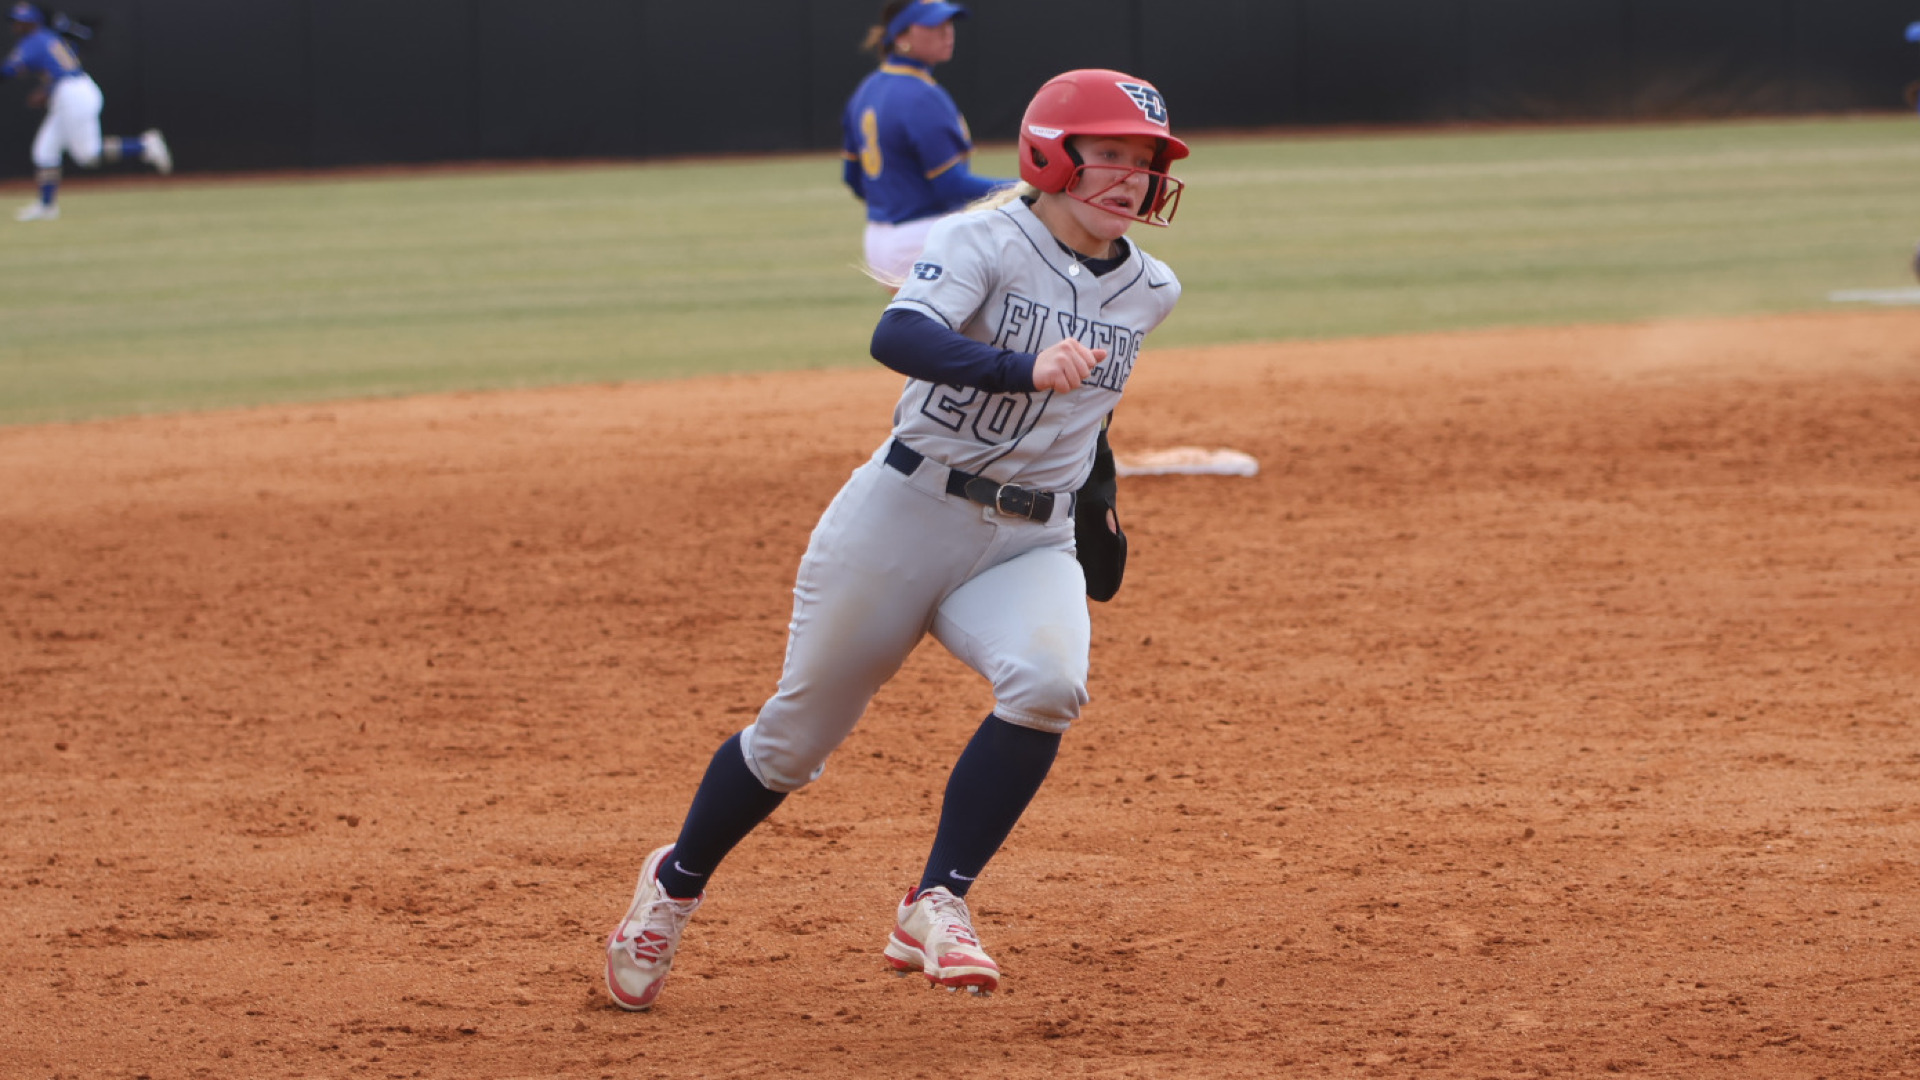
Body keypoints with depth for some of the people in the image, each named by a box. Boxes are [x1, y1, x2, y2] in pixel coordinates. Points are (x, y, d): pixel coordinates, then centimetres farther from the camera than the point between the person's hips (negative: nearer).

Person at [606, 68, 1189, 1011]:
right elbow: (896, 338, -32)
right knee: (798, 733, 7)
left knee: (1047, 683, -29)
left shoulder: (1150, 290, 6)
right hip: (904, 518, -4)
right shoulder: (983, 242, -12)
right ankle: (677, 882, 35)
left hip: (1031, 544, 4)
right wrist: (1025, 371, -46)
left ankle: (936, 905, -21)